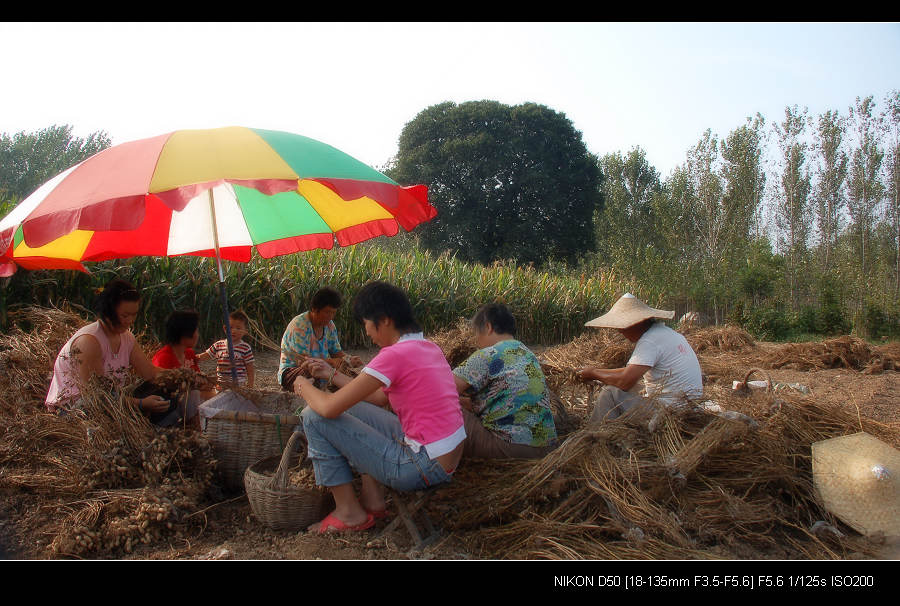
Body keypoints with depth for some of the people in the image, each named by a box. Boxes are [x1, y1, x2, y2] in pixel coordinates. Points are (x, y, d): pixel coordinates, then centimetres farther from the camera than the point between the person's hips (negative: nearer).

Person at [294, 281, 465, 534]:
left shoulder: (395, 355, -19)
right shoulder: (428, 347, 9)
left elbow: (329, 407, -16)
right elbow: (379, 399, 18)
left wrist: (304, 387, 5)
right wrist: (332, 375, 18)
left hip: (423, 467, -9)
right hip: (448, 459, 9)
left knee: (314, 417, -4)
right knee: (354, 409, 22)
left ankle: (349, 512, 8)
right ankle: (373, 500, 19)